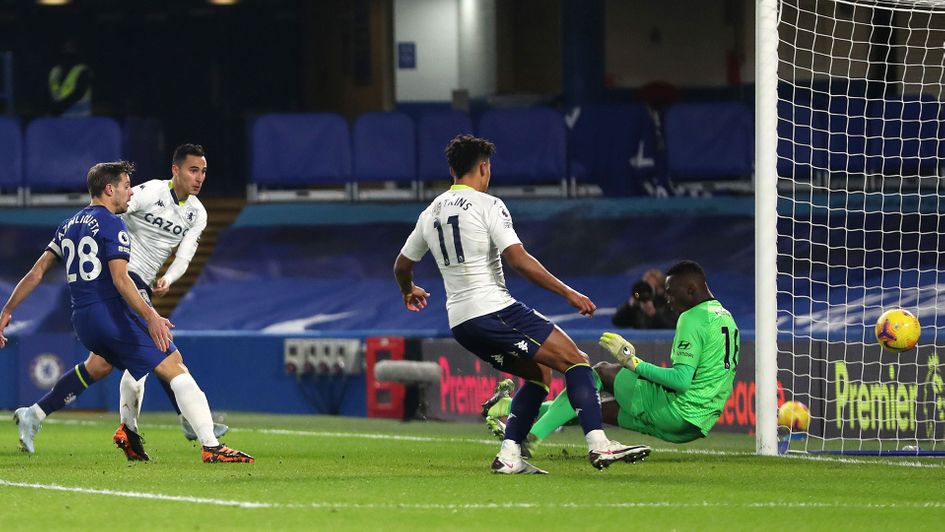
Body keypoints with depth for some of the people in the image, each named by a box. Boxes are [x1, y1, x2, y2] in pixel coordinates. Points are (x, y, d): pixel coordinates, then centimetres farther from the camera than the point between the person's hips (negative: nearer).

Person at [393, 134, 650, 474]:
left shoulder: (431, 213, 15)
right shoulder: (487, 205, -6)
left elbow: (402, 265, 26)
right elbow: (518, 259, -17)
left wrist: (409, 292, 49)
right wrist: (567, 293, -14)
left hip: (460, 323, 8)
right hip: (494, 310, -8)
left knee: (539, 372, 19)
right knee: (573, 360, -5)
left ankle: (508, 456, 8)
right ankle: (598, 444, -20)